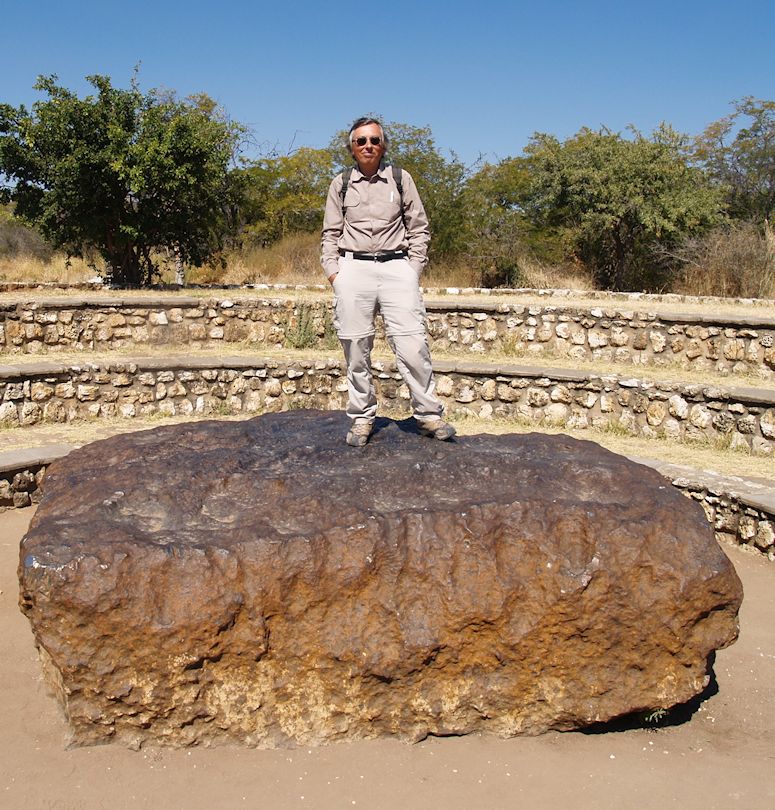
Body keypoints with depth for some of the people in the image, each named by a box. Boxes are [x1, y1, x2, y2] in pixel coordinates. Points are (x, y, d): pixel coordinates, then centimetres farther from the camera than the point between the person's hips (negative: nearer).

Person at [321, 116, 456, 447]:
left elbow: (419, 228, 13)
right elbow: (331, 233, 16)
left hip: (396, 266, -1)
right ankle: (361, 418, 11)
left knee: (412, 344, -10)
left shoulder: (400, 179, 10)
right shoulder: (340, 184, 13)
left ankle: (428, 414, 0)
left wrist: (414, 266, 3)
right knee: (356, 349, 1)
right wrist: (332, 270, 4)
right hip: (353, 268, 1)